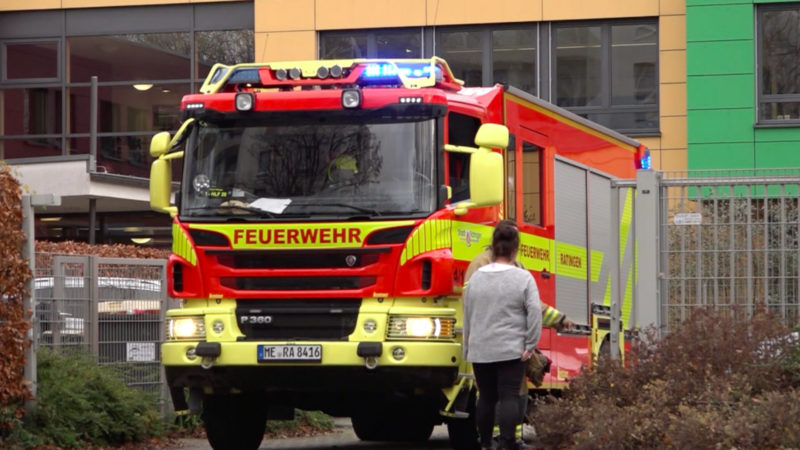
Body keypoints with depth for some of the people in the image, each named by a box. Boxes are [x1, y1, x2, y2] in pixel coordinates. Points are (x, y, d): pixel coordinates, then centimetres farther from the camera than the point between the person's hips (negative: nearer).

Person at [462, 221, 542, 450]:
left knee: (486, 397, 11)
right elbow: (535, 313, -12)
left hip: (480, 350, 4)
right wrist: (530, 346, -4)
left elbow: (467, 315, 11)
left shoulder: (476, 278, 5)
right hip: (511, 349, -4)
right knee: (509, 397, -5)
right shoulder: (523, 278, -7)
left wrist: (467, 348, 19)